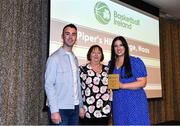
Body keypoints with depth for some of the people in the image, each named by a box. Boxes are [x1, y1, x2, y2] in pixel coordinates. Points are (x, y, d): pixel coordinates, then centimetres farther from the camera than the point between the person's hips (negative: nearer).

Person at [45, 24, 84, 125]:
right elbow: (49, 85, -12)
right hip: (60, 109, -6)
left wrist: (80, 106, 11)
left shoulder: (75, 59, 11)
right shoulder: (55, 58, -9)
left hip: (75, 108, 6)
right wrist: (54, 110, -16)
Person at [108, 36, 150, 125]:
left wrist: (122, 85, -16)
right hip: (118, 103, 4)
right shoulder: (111, 64, 12)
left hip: (135, 102, -4)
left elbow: (142, 82, -9)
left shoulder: (136, 62, -3)